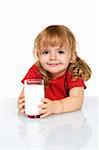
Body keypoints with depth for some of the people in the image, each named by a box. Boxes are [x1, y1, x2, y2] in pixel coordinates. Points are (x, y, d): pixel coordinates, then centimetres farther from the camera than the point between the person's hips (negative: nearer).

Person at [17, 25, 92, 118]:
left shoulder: (74, 74, -17)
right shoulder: (35, 71, -12)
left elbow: (77, 100, -31)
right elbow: (25, 94, -19)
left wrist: (54, 107, -50)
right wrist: (24, 104, -44)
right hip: (40, 118, 1)